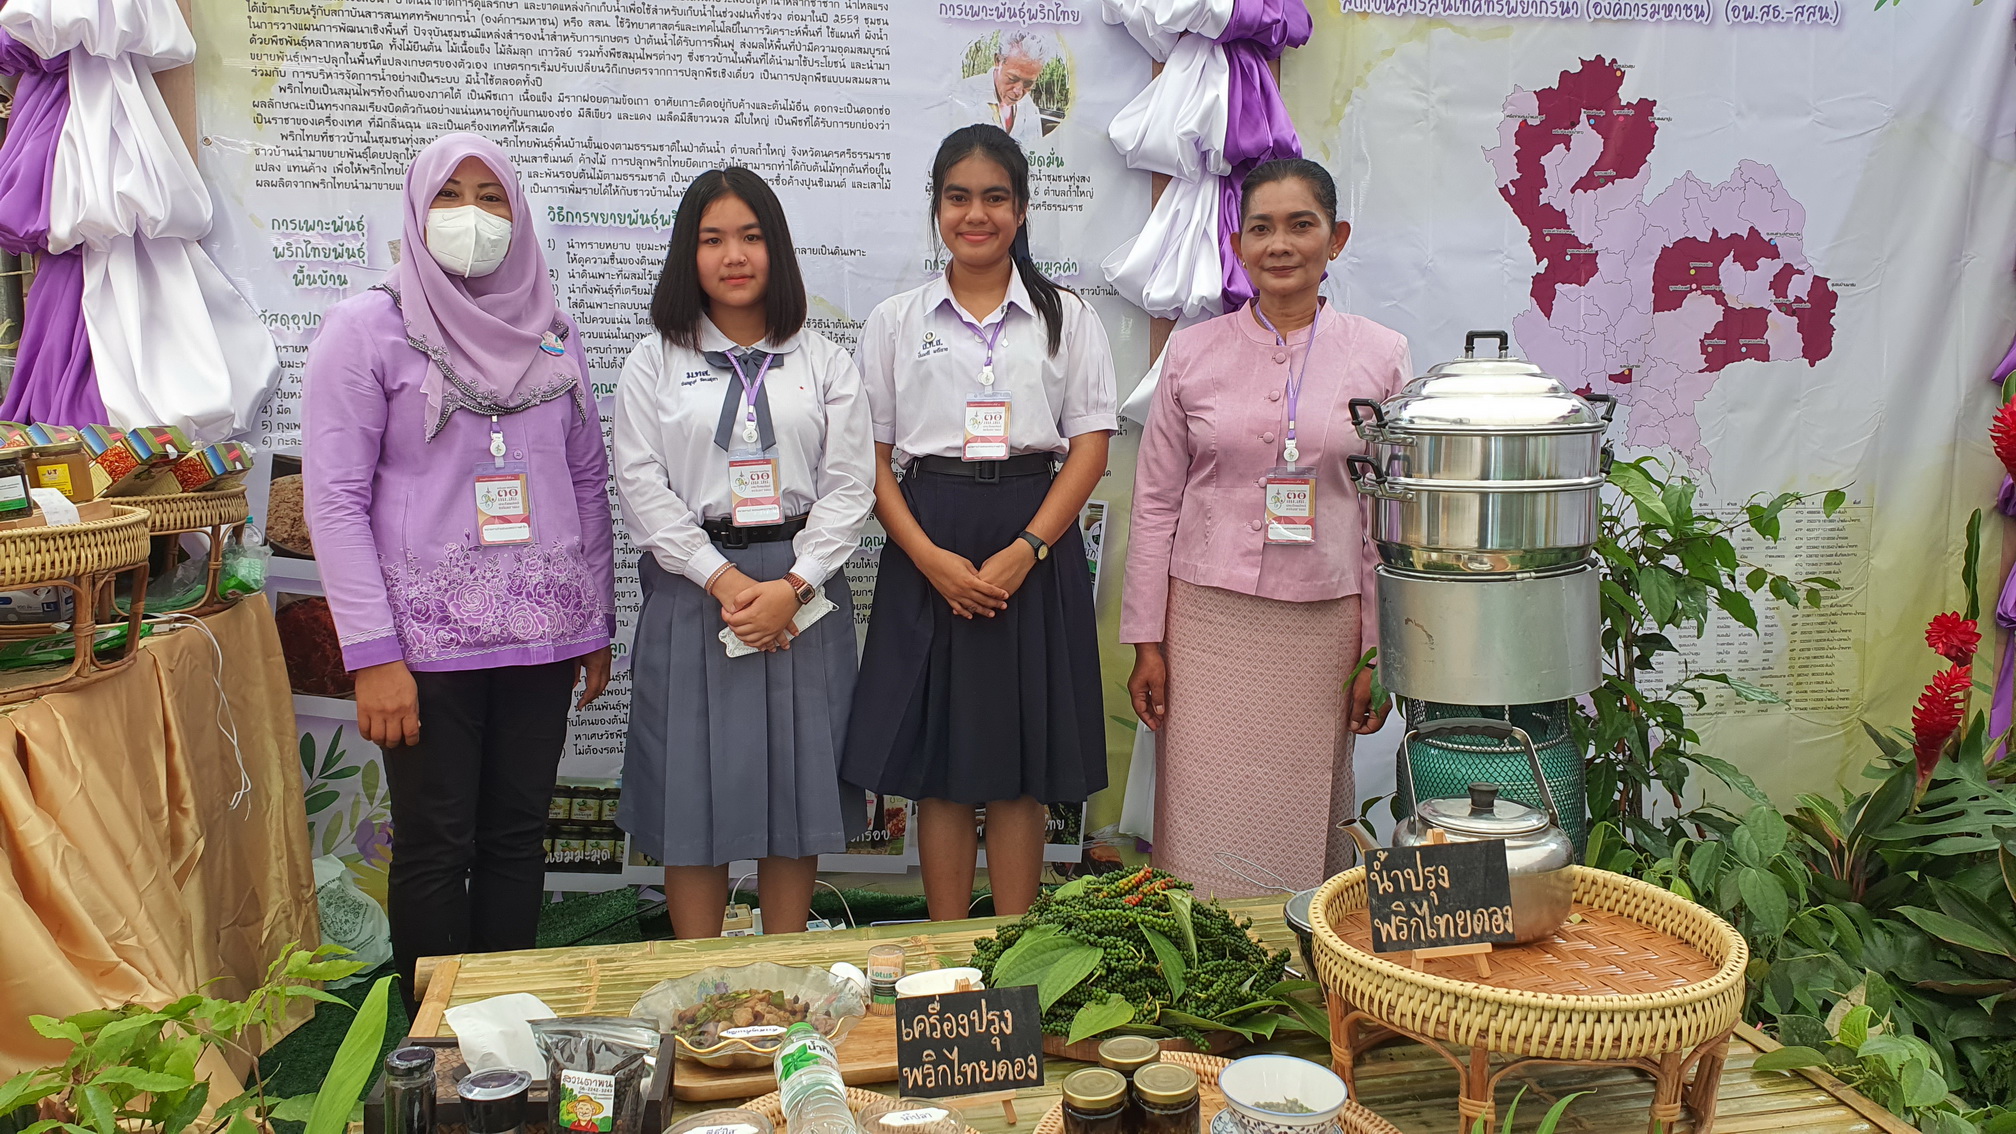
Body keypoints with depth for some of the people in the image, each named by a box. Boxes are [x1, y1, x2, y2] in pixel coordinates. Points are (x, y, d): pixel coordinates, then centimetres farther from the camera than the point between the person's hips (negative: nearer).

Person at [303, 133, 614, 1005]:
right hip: (427, 636, -4)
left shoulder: (551, 331, 11)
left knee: (517, 837, 9)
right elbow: (335, 499, -7)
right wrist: (373, 656, -13)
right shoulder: (367, 328, -1)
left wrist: (596, 622, 12)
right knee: (435, 848, 1)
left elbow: (588, 483, 15)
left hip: (541, 630, 4)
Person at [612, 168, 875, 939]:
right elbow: (643, 489, -2)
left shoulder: (823, 363, 8)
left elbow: (849, 486, 1)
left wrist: (790, 586, -13)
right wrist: (726, 582, -13)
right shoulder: (654, 363, 6)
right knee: (692, 791, 2)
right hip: (693, 590, -1)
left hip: (803, 593, 1)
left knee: (797, 785, 5)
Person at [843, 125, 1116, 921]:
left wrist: (1025, 551, -13)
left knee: (1022, 774, 4)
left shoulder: (1067, 318, 7)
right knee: (937, 771, 5)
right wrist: (930, 558, -12)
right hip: (929, 550, 1)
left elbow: (1089, 446, 0)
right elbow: (871, 458, 3)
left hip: (1035, 550, 0)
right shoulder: (896, 321, 8)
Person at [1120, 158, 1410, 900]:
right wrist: (1147, 643, 3)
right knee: (1204, 823, 2)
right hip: (1208, 621, 0)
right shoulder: (1193, 352, 3)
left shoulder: (1380, 356, 3)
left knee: (1303, 824, 5)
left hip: (1322, 625, 0)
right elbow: (1155, 502, 6)